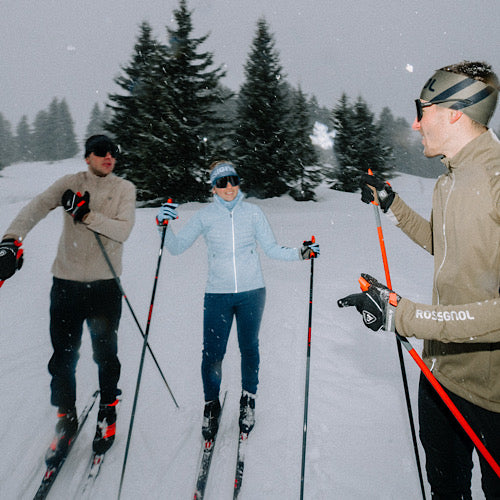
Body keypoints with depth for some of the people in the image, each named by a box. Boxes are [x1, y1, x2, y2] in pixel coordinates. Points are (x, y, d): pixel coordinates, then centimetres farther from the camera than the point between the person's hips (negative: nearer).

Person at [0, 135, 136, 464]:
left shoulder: (124, 189, 2)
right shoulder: (70, 184, 3)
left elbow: (123, 230, -11)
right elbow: (36, 207, -12)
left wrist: (86, 215, -21)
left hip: (105, 286, -1)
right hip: (66, 283, 1)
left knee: (105, 355, 8)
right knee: (63, 357, 8)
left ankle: (108, 412, 33)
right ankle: (66, 420, 29)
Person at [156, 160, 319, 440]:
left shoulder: (252, 212, 3)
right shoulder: (205, 216, 2)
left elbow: (272, 249, 7)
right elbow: (177, 247, 2)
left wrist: (301, 253, -6)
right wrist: (164, 226, -15)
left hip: (251, 293, 1)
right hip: (217, 294, 0)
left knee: (249, 348, 11)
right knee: (212, 354, -1)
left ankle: (248, 400, 34)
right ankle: (212, 404, 24)